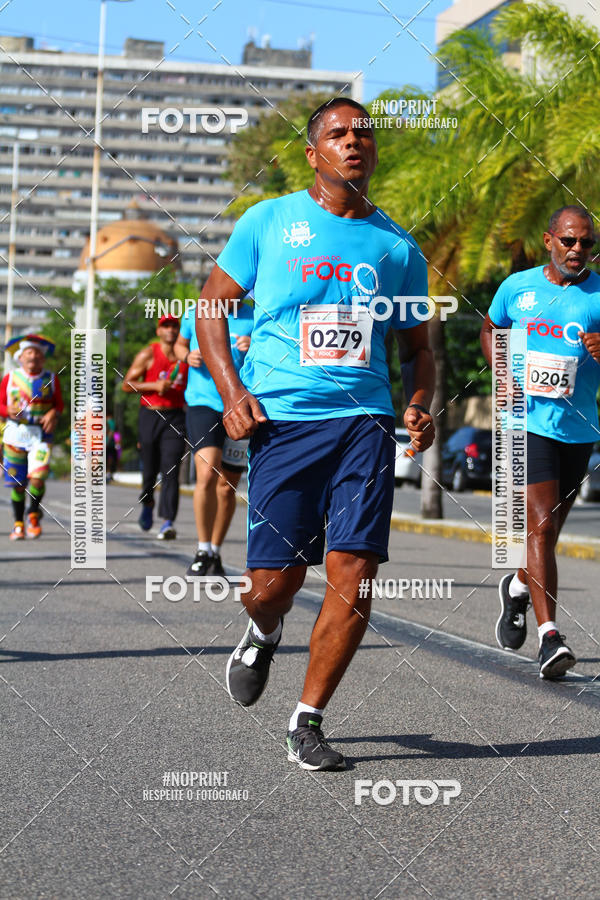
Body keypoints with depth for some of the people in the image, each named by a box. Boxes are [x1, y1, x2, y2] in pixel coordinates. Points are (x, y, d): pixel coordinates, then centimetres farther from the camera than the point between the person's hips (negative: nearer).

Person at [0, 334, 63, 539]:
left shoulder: (51, 379, 6)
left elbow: (59, 404, 13)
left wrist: (53, 413, -8)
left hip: (41, 435, -1)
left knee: (37, 478, -17)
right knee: (17, 482, 3)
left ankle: (34, 514, 8)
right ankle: (18, 524, 17)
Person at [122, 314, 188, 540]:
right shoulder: (148, 354, 1)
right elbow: (127, 384, 0)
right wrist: (155, 386, -12)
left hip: (175, 417, 1)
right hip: (150, 415, -1)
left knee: (171, 471, -11)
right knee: (150, 469, 6)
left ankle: (168, 522, -17)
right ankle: (147, 504, 37)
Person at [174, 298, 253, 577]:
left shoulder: (255, 319, 2)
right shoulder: (195, 313, 5)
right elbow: (180, 344, 24)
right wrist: (187, 356, 1)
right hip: (203, 404, -1)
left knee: (227, 487, 7)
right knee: (207, 474, -20)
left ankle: (215, 555, 24)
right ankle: (202, 552, -8)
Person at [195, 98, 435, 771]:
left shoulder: (398, 247, 13)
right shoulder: (267, 222, 7)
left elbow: (416, 346, 22)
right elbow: (211, 307, 10)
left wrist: (419, 405, 2)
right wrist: (231, 393, -4)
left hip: (365, 420, 2)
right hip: (282, 420, -2)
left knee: (354, 575, -10)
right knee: (277, 580, -4)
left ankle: (307, 723, 4)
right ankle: (262, 634, 34)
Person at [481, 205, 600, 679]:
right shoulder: (518, 286, 4)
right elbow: (491, 329, 22)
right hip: (528, 422, -2)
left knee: (549, 530, 14)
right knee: (541, 526, -15)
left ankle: (518, 586, 46)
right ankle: (550, 636, -19)